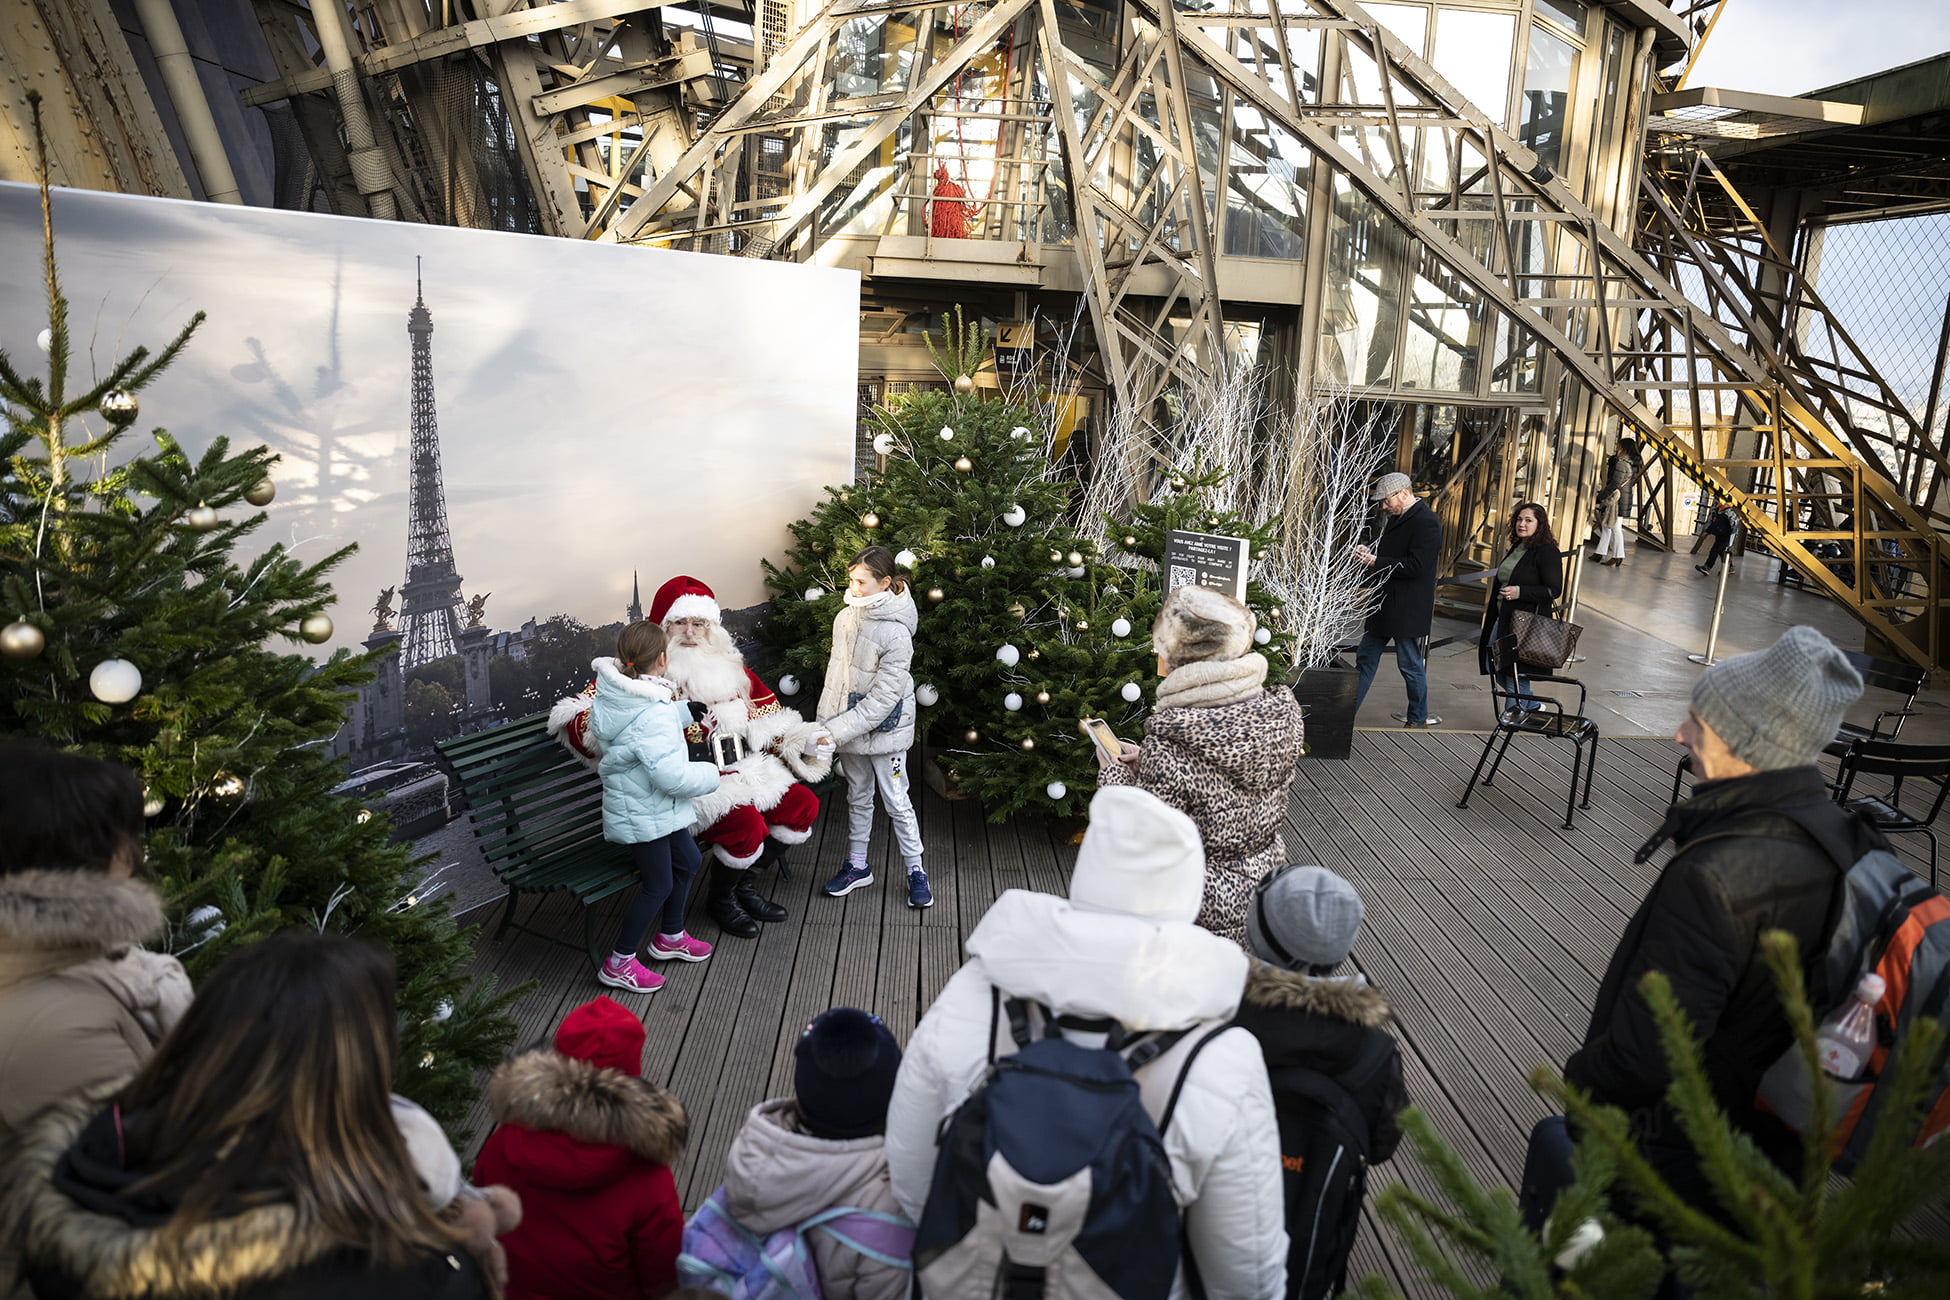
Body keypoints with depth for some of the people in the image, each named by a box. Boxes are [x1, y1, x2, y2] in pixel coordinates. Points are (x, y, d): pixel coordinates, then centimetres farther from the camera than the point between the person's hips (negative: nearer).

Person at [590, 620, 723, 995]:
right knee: (659, 886, 5)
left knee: (687, 862, 24)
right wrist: (710, 774, -15)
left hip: (657, 809, 10)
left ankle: (670, 937, 42)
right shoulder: (653, 715, -31)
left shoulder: (612, 695, -2)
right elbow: (672, 775, -34)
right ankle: (618, 964, 20)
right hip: (644, 814, -10)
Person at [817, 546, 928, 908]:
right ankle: (857, 866, 33)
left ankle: (915, 871, 21)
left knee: (897, 802, 5)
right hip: (849, 728, 6)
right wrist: (825, 724, 5)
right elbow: (835, 674, 8)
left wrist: (837, 731, -23)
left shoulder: (896, 633, -22)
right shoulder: (845, 617, -1)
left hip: (884, 730, -6)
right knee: (858, 797, 19)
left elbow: (883, 698, -23)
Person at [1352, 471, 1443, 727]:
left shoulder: (1426, 522, -17)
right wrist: (1369, 553, 3)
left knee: (1411, 664, 3)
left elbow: (1415, 566, -24)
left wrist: (1375, 561, -21)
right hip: (1385, 605, 10)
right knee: (1366, 658, 12)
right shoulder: (1397, 518, 13)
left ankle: (1418, 718, 19)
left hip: (1407, 609, -10)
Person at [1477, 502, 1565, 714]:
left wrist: (1519, 591, -26)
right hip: (1503, 618, 9)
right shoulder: (1516, 548, 14)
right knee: (1493, 667, 12)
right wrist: (1492, 612, 23)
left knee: (1516, 672, -3)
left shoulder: (1547, 552, -12)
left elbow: (1554, 590, -17)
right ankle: (1533, 706, 30)